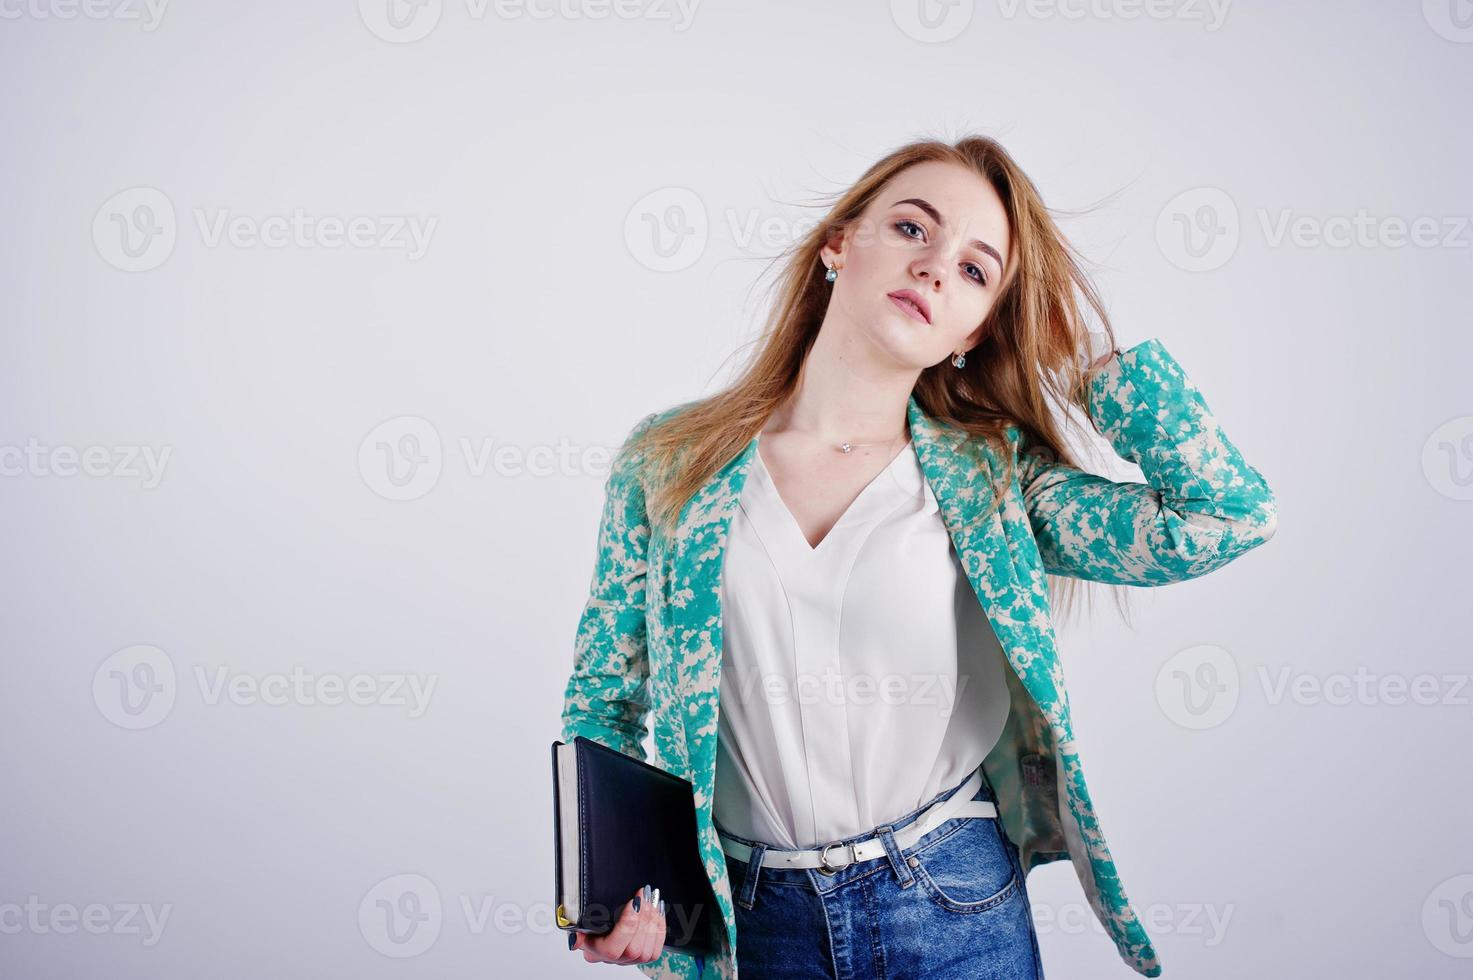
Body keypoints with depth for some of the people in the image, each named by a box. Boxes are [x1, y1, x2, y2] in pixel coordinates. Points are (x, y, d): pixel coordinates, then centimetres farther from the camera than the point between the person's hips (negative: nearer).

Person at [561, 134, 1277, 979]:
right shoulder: (668, 463, -2)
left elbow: (1232, 515, -12)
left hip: (960, 910, 0)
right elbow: (604, 694, 4)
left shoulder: (988, 479, -3)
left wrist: (1090, 348, -5)